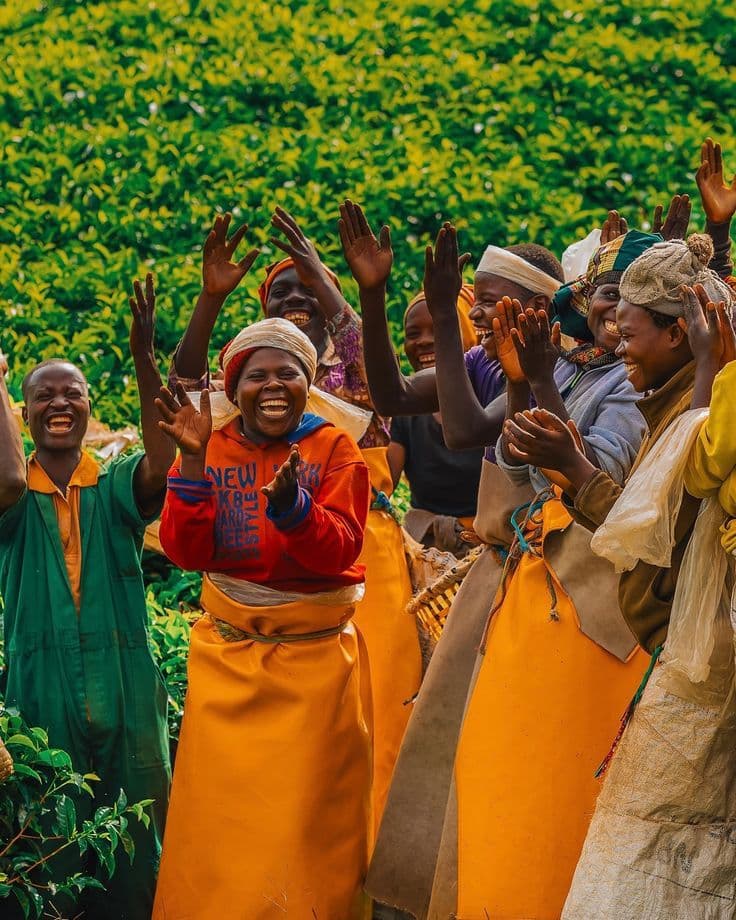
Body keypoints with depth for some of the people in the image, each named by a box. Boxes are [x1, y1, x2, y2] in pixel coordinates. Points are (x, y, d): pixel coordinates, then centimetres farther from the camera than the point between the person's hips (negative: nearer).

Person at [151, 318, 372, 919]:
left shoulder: (334, 449, -3)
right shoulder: (213, 450, 3)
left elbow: (338, 551, -15)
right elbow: (186, 552, -8)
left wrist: (290, 503, -33)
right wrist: (193, 462, -18)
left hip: (316, 657, -2)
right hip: (227, 660, 2)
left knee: (307, 818, 2)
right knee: (225, 815, 4)